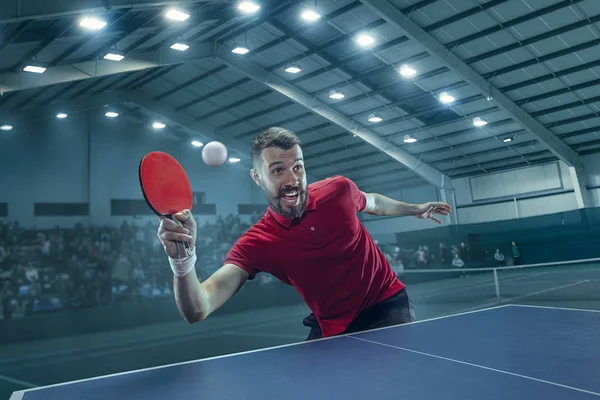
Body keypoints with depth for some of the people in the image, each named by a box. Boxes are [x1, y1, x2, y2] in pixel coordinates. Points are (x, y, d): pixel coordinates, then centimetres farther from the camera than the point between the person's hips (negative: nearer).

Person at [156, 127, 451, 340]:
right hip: (331, 329, 0)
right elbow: (198, 311, -34)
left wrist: (416, 208, 28)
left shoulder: (339, 189, -14)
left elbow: (373, 203, 14)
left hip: (387, 304, 1)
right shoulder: (256, 244, -21)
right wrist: (183, 261, -54)